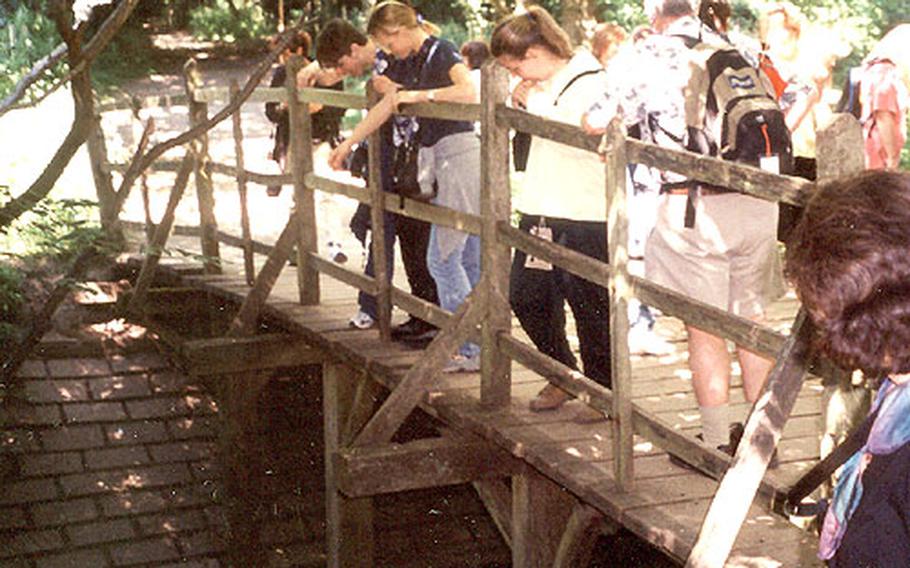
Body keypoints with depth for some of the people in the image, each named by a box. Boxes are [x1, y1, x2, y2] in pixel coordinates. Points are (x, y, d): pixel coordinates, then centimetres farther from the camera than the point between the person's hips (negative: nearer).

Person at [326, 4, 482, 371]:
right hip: (439, 160, 9)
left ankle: (468, 350, -3)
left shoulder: (441, 52, -9)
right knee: (469, 260, 10)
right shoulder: (411, 64, 17)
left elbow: (469, 93, -26)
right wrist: (347, 144, 28)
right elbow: (385, 107, 25)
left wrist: (418, 95, -20)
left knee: (442, 258, -8)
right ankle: (482, 344, 14)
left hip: (460, 154, -9)